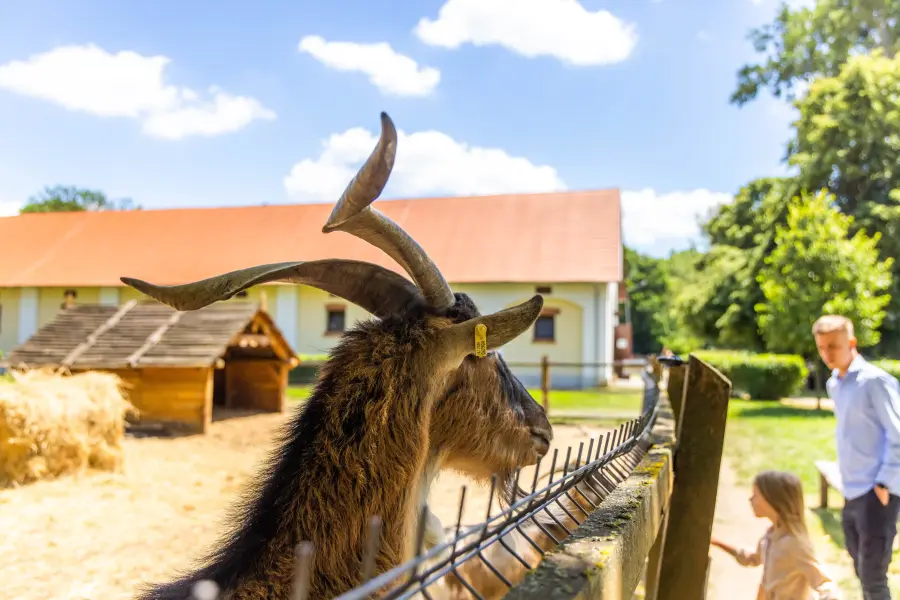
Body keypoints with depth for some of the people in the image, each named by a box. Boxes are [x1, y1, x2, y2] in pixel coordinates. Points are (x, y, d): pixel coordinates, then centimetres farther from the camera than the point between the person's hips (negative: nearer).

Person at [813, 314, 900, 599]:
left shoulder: (875, 380, -13)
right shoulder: (833, 384, 11)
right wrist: (846, 478, 14)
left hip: (876, 493, -7)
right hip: (851, 493, 8)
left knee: (872, 577, -5)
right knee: (862, 572, 16)